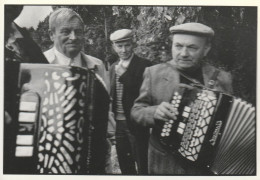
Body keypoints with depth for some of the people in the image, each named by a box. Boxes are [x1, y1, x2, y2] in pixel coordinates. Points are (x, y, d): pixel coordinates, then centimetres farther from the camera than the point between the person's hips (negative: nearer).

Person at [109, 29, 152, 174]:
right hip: (119, 123, 6)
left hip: (136, 123, -6)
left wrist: (123, 75, -21)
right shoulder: (114, 67, 11)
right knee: (124, 166, 18)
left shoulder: (144, 65, -10)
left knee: (142, 166, 5)